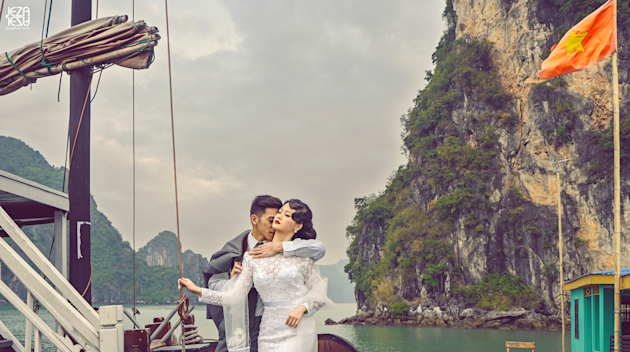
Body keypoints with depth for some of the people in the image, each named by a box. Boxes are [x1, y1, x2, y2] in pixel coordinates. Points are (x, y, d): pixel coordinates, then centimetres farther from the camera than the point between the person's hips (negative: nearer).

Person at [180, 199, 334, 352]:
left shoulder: (302, 256, 2)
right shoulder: (253, 257, 8)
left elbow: (319, 294, 6)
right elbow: (236, 296, 2)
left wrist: (302, 307, -13)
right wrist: (198, 290, -4)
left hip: (298, 330, -2)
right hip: (269, 333, 2)